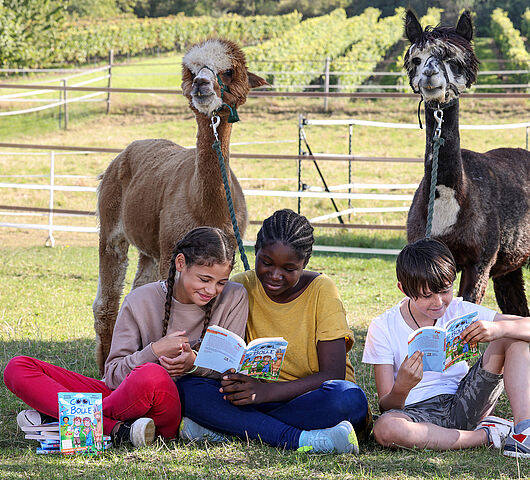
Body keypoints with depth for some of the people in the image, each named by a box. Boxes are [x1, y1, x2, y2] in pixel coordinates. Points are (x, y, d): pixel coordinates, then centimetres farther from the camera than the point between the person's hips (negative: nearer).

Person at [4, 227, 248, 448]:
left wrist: (194, 363, -17)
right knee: (18, 368, -14)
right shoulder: (141, 301, 1)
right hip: (123, 397, 3)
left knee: (152, 376, -41)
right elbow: (113, 374, -1)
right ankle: (117, 430, -28)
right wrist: (154, 351, -19)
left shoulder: (234, 299, 0)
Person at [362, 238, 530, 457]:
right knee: (384, 428, -40)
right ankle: (486, 435, -21)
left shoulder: (460, 311, 2)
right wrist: (401, 389, -33)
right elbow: (386, 407, -8)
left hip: (462, 406, 3)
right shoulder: (383, 328, -5)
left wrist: (498, 329, -28)